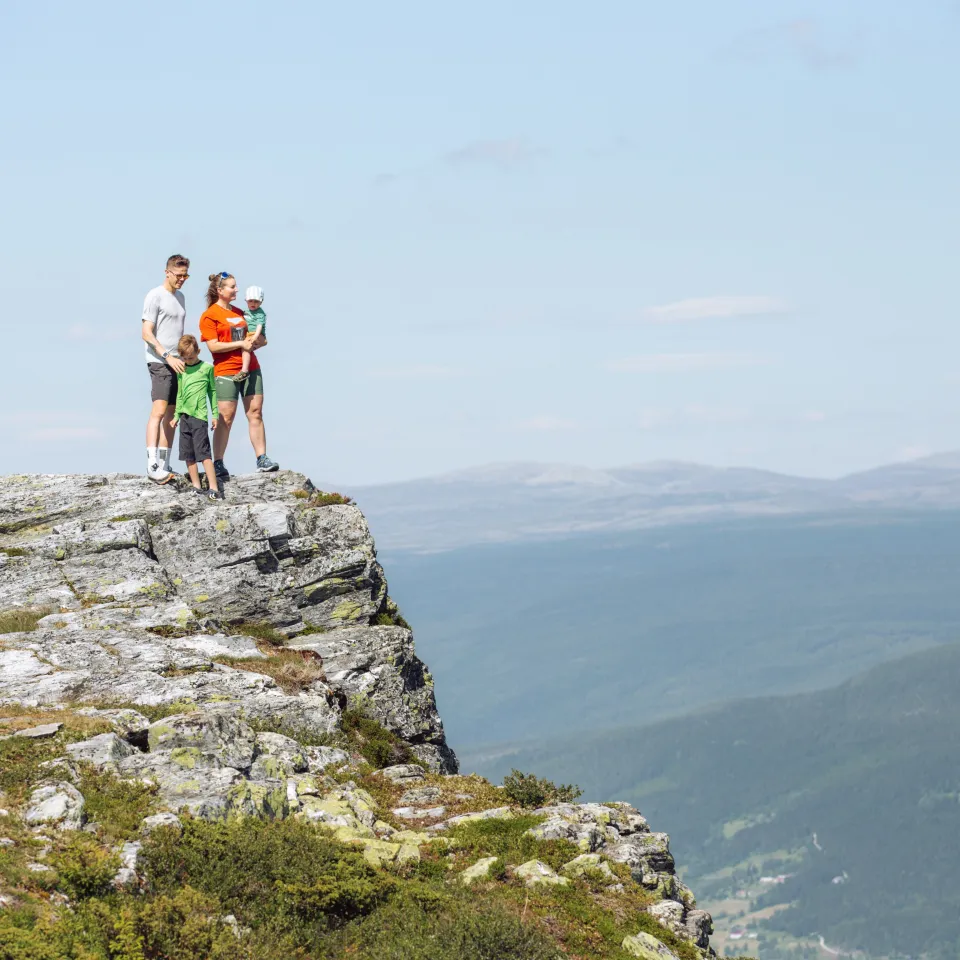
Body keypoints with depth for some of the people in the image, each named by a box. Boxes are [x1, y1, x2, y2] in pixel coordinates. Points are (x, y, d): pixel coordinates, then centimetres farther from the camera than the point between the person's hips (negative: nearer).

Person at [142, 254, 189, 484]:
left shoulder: (180, 297, 19)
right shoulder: (155, 296, -6)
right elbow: (146, 333, -13)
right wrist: (168, 357, -20)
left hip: (177, 364, 8)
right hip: (159, 362, -8)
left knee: (171, 415, 7)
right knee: (159, 411, -18)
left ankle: (164, 466, 10)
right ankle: (152, 465, -25)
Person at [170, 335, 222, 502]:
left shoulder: (207, 368, 0)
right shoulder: (181, 370, 12)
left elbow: (213, 391, 5)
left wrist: (215, 414, 4)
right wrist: (177, 415, 16)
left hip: (199, 415, -6)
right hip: (185, 416, 6)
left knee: (203, 452, -13)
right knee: (188, 454, 6)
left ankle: (213, 489, -16)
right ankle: (197, 488, 12)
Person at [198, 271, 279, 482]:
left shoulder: (239, 312, 17)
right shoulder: (210, 315, -3)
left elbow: (256, 337, 26)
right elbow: (213, 346, -13)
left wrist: (258, 341, 2)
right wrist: (241, 344, -16)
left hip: (250, 369, 6)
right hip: (226, 373, -6)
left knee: (255, 413, 1)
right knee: (225, 418, -6)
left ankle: (262, 459, 2)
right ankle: (218, 464, 0)